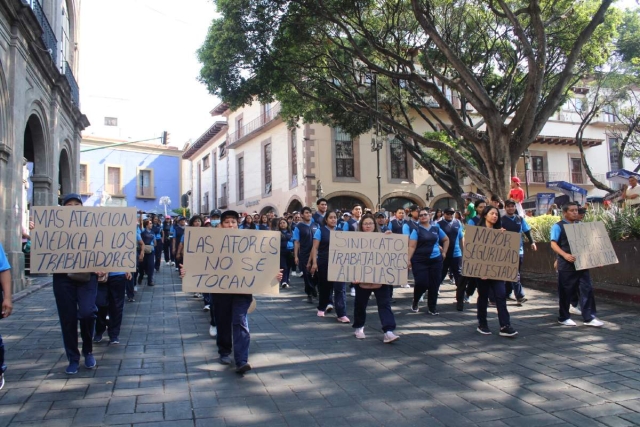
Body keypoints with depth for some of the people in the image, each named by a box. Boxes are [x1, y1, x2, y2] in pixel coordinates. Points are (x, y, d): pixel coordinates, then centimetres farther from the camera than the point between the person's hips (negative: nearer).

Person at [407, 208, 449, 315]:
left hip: (436, 260, 4)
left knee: (434, 284, 4)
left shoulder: (436, 228, 8)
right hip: (419, 261, -3)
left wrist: (444, 252, 13)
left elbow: (446, 240, 21)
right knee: (421, 283, -10)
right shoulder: (416, 230, -2)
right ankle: (415, 303, 16)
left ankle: (432, 307, 19)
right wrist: (408, 259, -16)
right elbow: (412, 246, -8)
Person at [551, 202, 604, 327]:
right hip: (566, 264, -5)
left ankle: (589, 317, 7)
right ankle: (564, 317, 17)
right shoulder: (558, 226, -3)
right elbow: (553, 244, -11)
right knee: (566, 291, 4)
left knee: (587, 289, 1)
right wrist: (565, 255, -27)